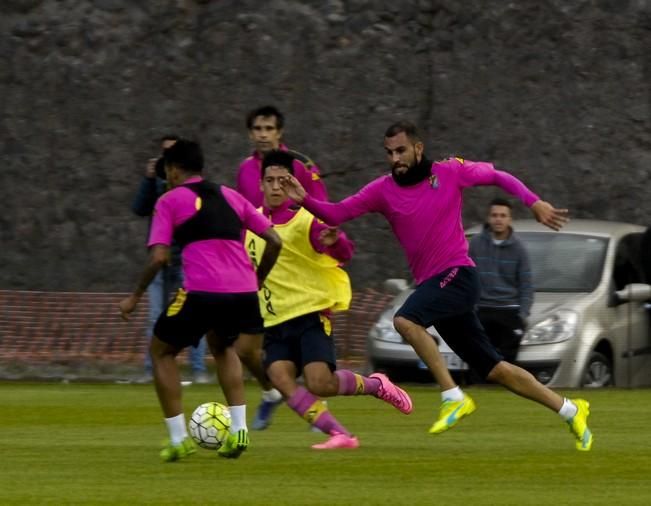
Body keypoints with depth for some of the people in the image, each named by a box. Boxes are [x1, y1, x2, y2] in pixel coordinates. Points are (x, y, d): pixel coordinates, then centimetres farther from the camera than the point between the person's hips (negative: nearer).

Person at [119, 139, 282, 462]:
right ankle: (238, 429, 18)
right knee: (222, 347, 34)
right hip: (244, 291, 5)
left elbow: (159, 258, -2)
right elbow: (274, 241, 18)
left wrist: (135, 297, 10)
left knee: (162, 352, 19)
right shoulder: (230, 196, 23)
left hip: (201, 292, -5)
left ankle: (178, 439, 10)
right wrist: (257, 282, 29)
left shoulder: (170, 201, 9)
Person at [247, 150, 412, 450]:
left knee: (320, 384, -19)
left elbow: (345, 253, -22)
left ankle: (376, 385, 11)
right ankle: (339, 434, -19)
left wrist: (334, 242, -42)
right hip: (275, 323, 6)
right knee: (280, 377, -20)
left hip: (309, 315, -6)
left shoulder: (304, 221, -10)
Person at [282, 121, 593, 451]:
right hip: (431, 283, 5)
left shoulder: (449, 172, -2)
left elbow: (497, 176, 10)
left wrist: (534, 203, 0)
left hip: (457, 275, -5)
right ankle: (570, 411, 18)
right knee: (494, 370, 6)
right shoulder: (383, 190, 5)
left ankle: (453, 398, -22)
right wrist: (304, 199, -15)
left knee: (406, 320, -29)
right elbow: (336, 214, 2)